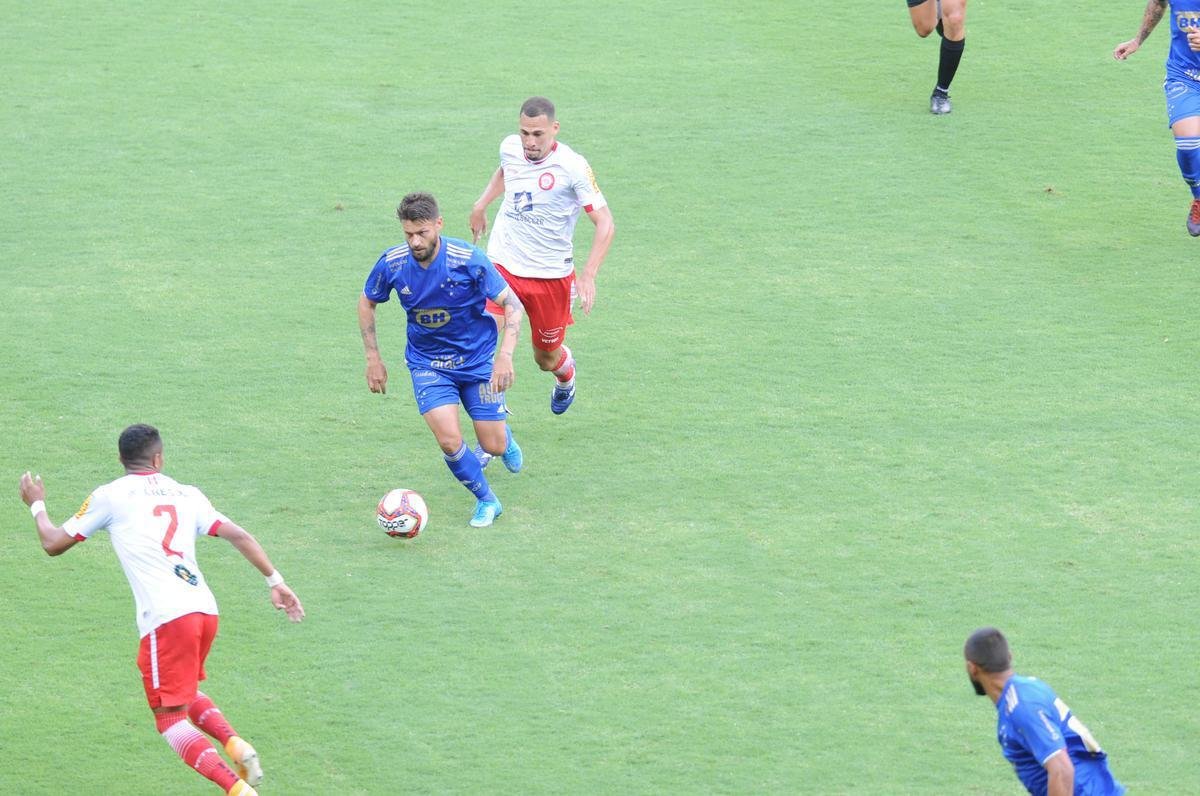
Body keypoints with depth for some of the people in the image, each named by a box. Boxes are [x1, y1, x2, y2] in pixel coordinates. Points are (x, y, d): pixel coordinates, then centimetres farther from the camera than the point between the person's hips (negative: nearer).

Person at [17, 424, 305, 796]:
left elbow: (54, 544, 14)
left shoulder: (109, 496, 7)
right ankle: (235, 745, 5)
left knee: (170, 718, 0)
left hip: (165, 618, -6)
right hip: (205, 610, 6)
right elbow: (238, 535, 9)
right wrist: (275, 581, 10)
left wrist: (37, 505, 32)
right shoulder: (187, 494, 19)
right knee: (185, 693, 30)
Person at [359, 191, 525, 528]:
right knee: (449, 441, -18)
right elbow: (367, 302, 5)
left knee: (493, 446, 2)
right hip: (427, 364, 1)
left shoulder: (468, 259, -23)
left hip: (477, 359, -1)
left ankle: (504, 435, 43)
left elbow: (512, 305, -17)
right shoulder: (392, 263, -15)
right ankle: (486, 500, 9)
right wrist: (373, 358, 3)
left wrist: (505, 355, -30)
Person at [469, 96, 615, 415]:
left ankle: (566, 373, 53)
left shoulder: (573, 166, -18)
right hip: (503, 265, 3)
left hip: (550, 275, -3)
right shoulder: (510, 148, -4)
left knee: (547, 358, 14)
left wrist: (588, 274, -26)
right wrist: (481, 203, 18)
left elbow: (605, 224, -17)